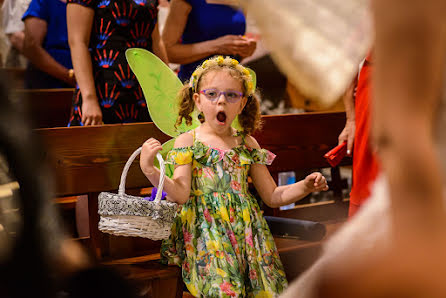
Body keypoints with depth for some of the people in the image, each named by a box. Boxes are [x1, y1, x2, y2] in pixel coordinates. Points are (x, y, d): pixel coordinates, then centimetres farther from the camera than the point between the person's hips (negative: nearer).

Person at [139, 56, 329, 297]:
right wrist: (150, 170, -22)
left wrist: (305, 186, 3)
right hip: (207, 231, -3)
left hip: (246, 230, 3)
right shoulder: (187, 141, 3)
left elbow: (273, 196, 18)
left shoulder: (247, 144, 13)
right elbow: (180, 194, -7)